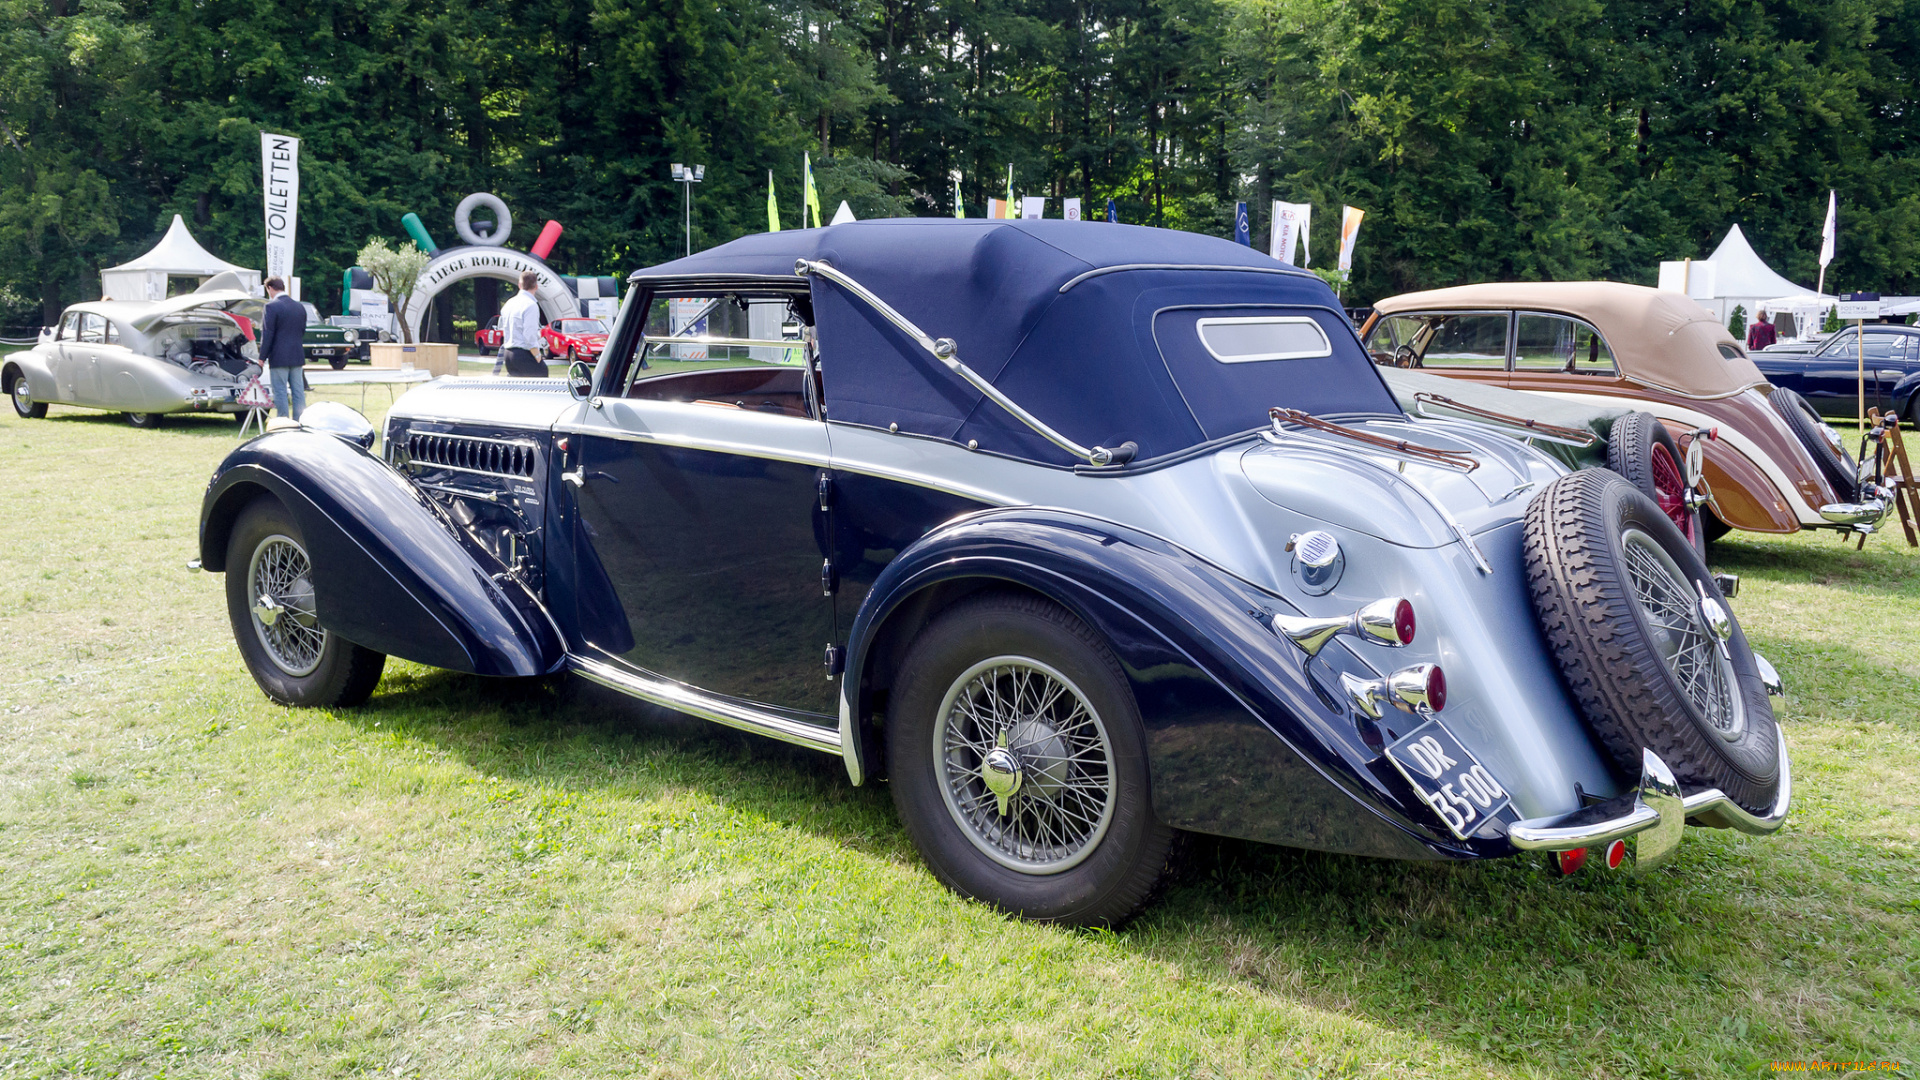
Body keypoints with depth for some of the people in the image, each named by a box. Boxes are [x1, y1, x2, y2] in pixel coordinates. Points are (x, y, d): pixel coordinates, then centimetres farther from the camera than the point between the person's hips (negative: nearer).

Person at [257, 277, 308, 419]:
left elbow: (267, 334, -12)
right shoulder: (299, 306, 10)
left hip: (279, 357, -6)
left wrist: (262, 357, -7)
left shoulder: (271, 307, -11)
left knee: (280, 393, -2)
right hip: (297, 356, 6)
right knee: (298, 392, 8)